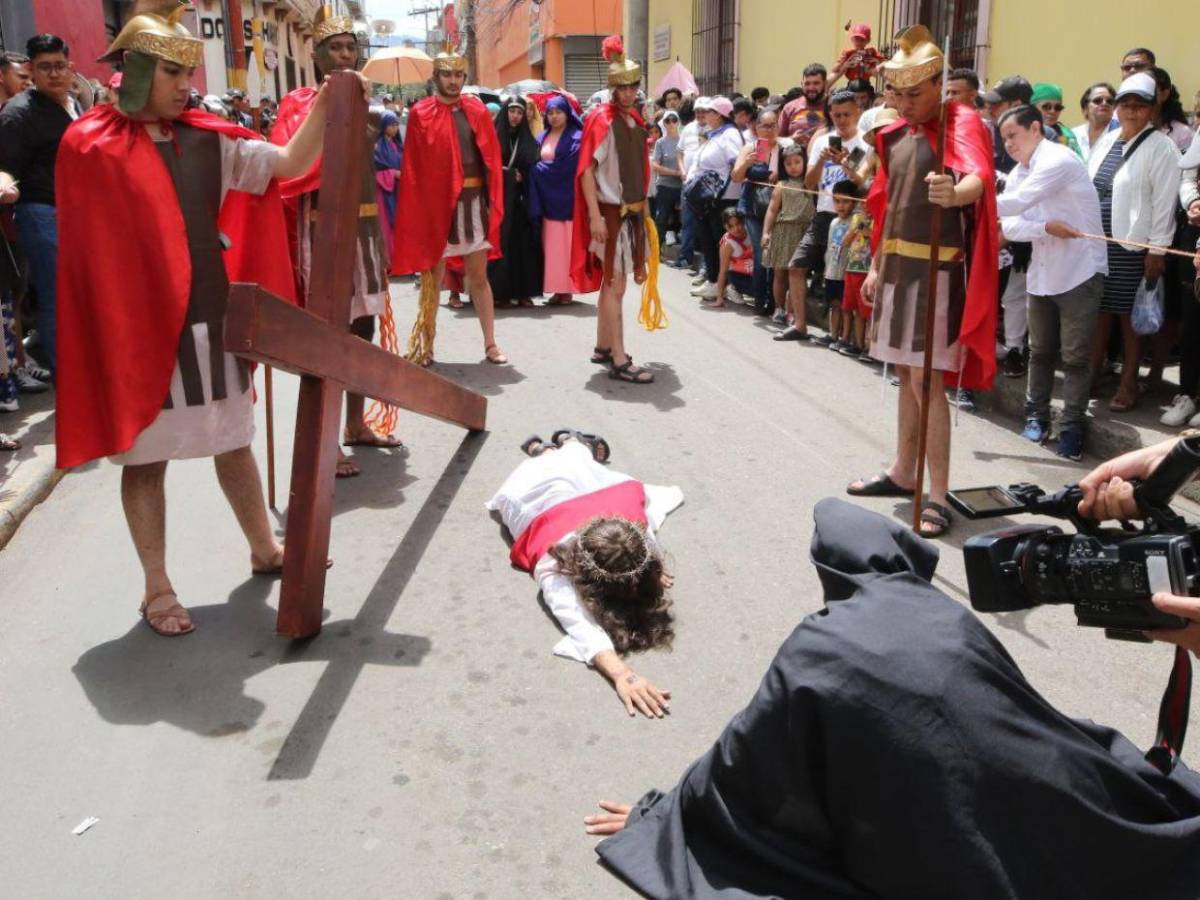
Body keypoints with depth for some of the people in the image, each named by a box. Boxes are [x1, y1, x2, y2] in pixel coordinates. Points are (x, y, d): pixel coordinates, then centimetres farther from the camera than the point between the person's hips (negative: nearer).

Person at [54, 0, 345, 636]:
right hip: (140, 326, -4)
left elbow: (290, 164, -2)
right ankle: (156, 589, 18)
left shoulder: (208, 140, 6)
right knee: (146, 457, 5)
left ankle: (264, 550, 32)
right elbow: (89, 248, -4)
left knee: (233, 442, 16)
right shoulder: (89, 146, -6)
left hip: (214, 320, 5)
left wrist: (323, 107, -16)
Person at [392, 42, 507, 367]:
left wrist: (494, 203, -1)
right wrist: (419, 209, -12)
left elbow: (492, 159, 6)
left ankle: (490, 344, 14)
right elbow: (413, 167, -4)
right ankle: (426, 346, 15)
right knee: (432, 276, 6)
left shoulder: (477, 111, 8)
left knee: (478, 276, 8)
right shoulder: (421, 114, 0)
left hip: (474, 202, 2)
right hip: (435, 203, -2)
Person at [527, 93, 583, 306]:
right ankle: (557, 288, 7)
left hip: (565, 198, -6)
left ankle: (566, 290, -3)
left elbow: (568, 166, -14)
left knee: (563, 242, -7)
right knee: (551, 242, 3)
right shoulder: (543, 137, 17)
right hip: (547, 197, 6)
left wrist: (538, 170, -6)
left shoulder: (576, 137, -3)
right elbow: (537, 162, 13)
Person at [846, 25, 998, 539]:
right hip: (897, 266, 8)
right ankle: (902, 474, 26)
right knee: (905, 376, 14)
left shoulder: (961, 123, -10)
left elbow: (979, 178, -31)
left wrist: (956, 193, -53)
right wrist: (876, 265, 18)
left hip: (937, 269, -8)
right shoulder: (895, 134, 13)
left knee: (926, 380, -11)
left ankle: (938, 497, -6)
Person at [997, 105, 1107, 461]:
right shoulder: (1018, 173, 10)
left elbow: (1014, 203, -25)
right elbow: (1009, 225, -4)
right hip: (1042, 273, 7)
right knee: (1040, 350, 14)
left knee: (1076, 356, -2)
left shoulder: (1059, 160, -14)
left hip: (1080, 271, -7)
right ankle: (1037, 415, 27)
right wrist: (1046, 227, -21)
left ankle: (1071, 428, 5)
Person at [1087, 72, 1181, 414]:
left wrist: (1157, 249, -14)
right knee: (1100, 309, 10)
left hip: (1132, 245, -5)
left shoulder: (1161, 147, -6)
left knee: (1129, 314, 2)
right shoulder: (1106, 141, 12)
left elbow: (1164, 201, -10)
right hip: (1096, 240, 5)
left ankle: (1128, 384, 11)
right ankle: (1092, 374, 21)